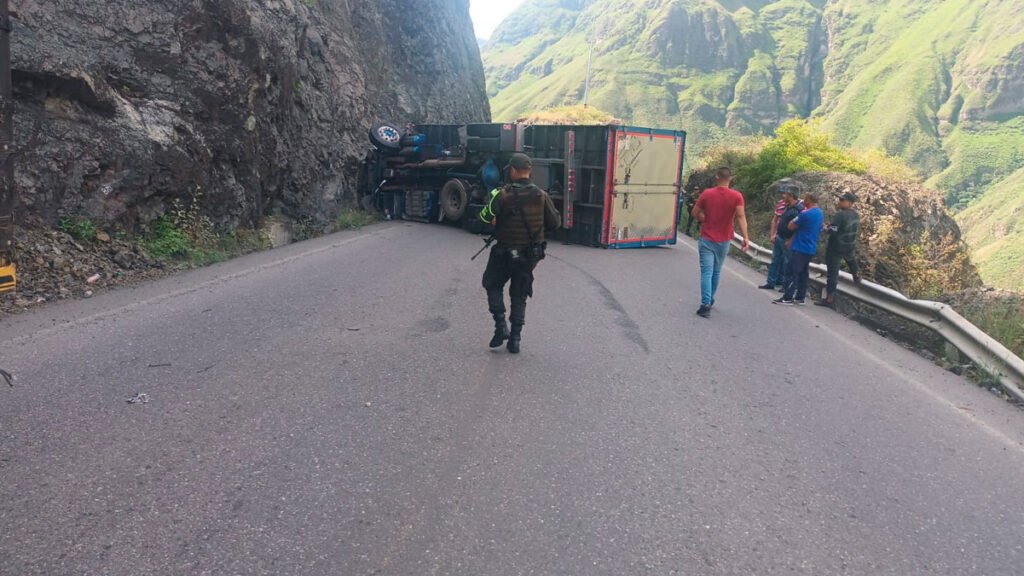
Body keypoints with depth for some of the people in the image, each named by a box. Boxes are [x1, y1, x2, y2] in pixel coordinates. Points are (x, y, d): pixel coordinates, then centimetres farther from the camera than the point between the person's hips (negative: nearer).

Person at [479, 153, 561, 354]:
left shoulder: (503, 194, -16)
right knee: (519, 296, 15)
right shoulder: (541, 196, -7)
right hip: (530, 255, 3)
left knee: (493, 286, 21)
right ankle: (515, 338, 14)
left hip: (504, 253, -3)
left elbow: (485, 218, -12)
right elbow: (555, 222, 0)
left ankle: (501, 326, 8)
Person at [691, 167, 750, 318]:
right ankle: (710, 300, 32)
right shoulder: (737, 196, -6)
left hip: (707, 239, -2)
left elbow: (695, 213, 1)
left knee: (707, 272, -4)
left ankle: (706, 304, -15)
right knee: (716, 271, 17)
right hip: (724, 240, 2)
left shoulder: (707, 193, -5)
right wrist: (746, 237, -17)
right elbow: (741, 216, -15)